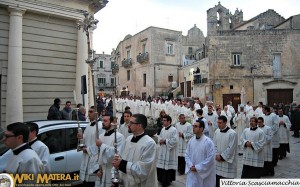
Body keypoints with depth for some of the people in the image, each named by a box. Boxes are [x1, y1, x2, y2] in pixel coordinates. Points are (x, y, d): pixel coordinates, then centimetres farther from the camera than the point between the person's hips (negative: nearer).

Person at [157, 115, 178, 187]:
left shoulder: (174, 130, -16)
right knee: (161, 165, 14)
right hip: (162, 150, 8)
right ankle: (162, 178, 31)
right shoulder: (163, 129, 9)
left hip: (169, 151, -8)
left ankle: (167, 180, 16)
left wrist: (165, 141, -19)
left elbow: (175, 140, -23)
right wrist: (160, 140, -6)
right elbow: (159, 137, 17)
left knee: (168, 166, 2)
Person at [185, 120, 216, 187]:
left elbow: (210, 158, -16)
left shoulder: (208, 142, -15)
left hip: (204, 173, -4)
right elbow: (187, 155, 8)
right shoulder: (191, 140, 1)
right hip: (192, 172, 4)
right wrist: (191, 166, -7)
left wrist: (197, 167, -15)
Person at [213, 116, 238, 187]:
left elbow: (231, 148, -17)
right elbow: (214, 144, 7)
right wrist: (217, 155, -5)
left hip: (228, 161, -5)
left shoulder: (232, 133, -16)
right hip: (217, 160, 6)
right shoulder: (217, 131, 2)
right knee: (216, 178, 13)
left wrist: (222, 157, -13)